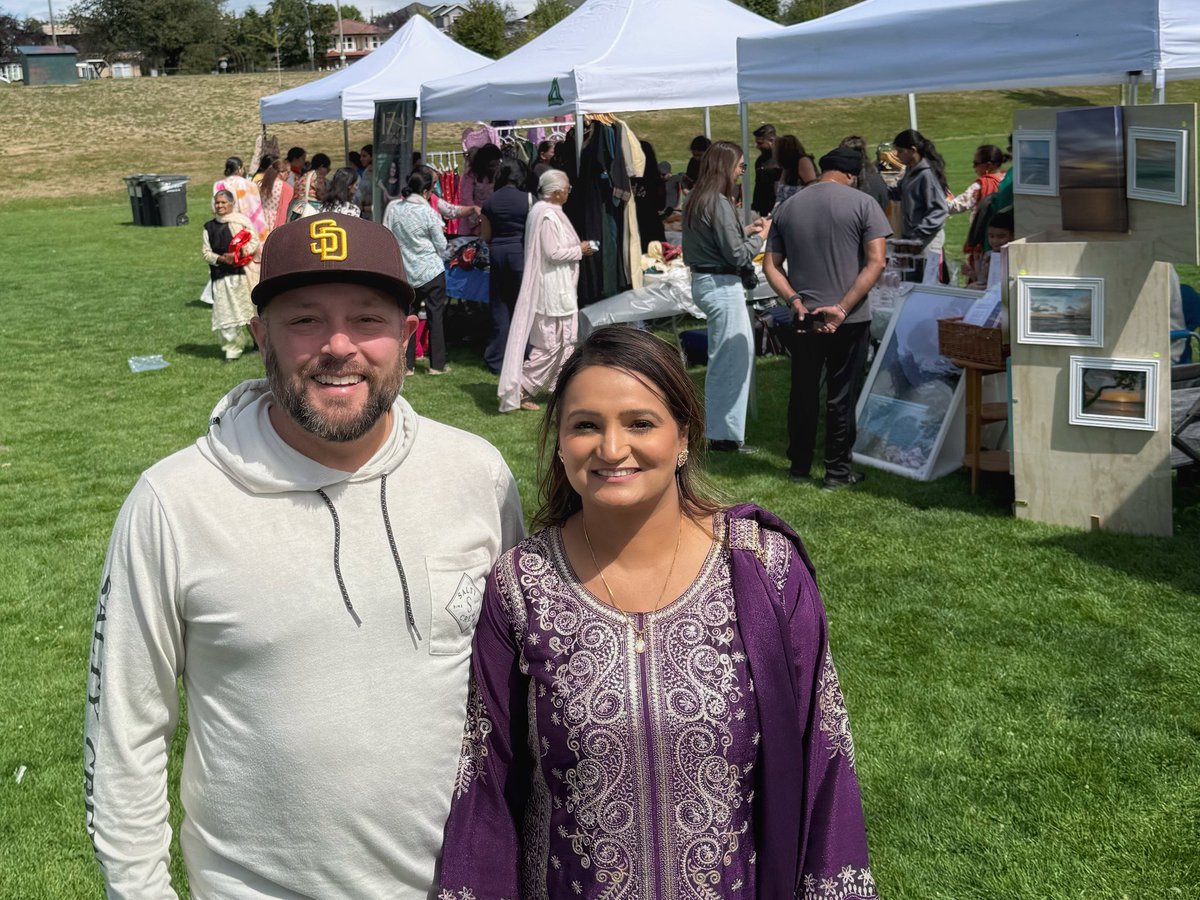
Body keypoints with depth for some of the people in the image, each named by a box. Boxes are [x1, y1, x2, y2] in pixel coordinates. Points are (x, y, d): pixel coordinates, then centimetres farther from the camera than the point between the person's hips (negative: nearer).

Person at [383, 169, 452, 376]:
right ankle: (437, 364, 7)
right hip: (431, 271, -4)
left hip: (405, 272, 4)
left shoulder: (392, 209, -2)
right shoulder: (428, 212, -13)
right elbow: (441, 245, -5)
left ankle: (407, 363, 10)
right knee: (436, 316, 5)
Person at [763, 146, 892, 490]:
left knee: (803, 393, 14)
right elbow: (877, 261, -14)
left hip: (804, 318, 3)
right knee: (842, 396, 6)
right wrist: (843, 308, -16)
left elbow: (770, 265, 2)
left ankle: (799, 466, 24)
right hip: (850, 320, -3)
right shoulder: (862, 204, -6)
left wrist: (795, 301, -8)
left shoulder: (787, 208, 6)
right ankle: (837, 471, 14)